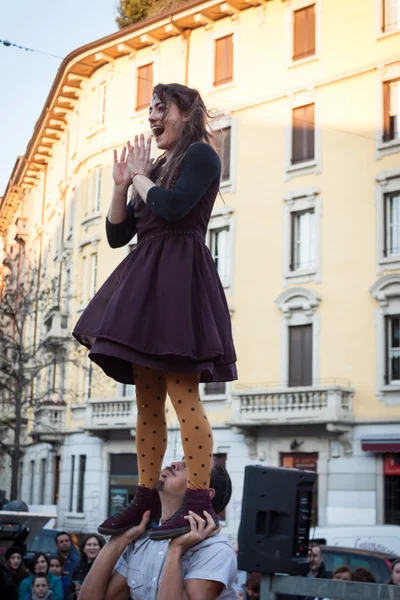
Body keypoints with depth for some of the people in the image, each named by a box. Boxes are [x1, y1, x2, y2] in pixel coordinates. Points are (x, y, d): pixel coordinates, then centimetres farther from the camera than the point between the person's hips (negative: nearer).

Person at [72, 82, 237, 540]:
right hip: (147, 280, 9)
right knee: (147, 401, 7)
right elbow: (116, 235, 20)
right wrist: (121, 186, 8)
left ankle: (199, 503, -18)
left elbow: (173, 207, -18)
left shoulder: (201, 154, 1)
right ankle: (146, 499, 12)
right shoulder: (158, 168, 23)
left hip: (179, 276, -9)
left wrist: (141, 176, -1)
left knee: (182, 392, -16)